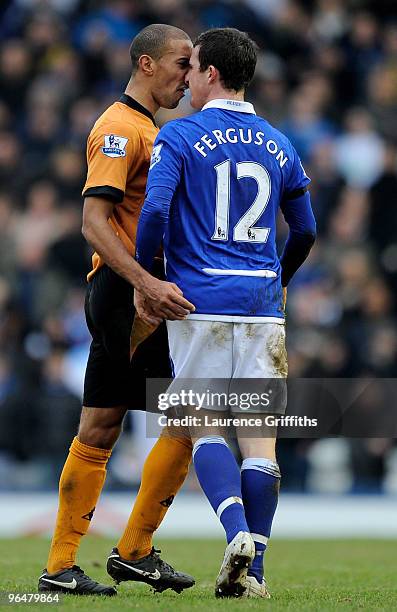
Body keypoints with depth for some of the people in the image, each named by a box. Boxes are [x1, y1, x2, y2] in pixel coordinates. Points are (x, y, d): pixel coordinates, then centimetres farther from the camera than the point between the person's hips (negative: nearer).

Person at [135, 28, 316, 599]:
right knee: (260, 434, 3)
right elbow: (305, 231, 18)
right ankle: (253, 571, 2)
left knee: (205, 427, 4)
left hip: (199, 299, -3)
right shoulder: (278, 145, 12)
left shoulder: (179, 136, -3)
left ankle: (238, 533, -20)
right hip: (262, 303, 3)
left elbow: (155, 210, -15)